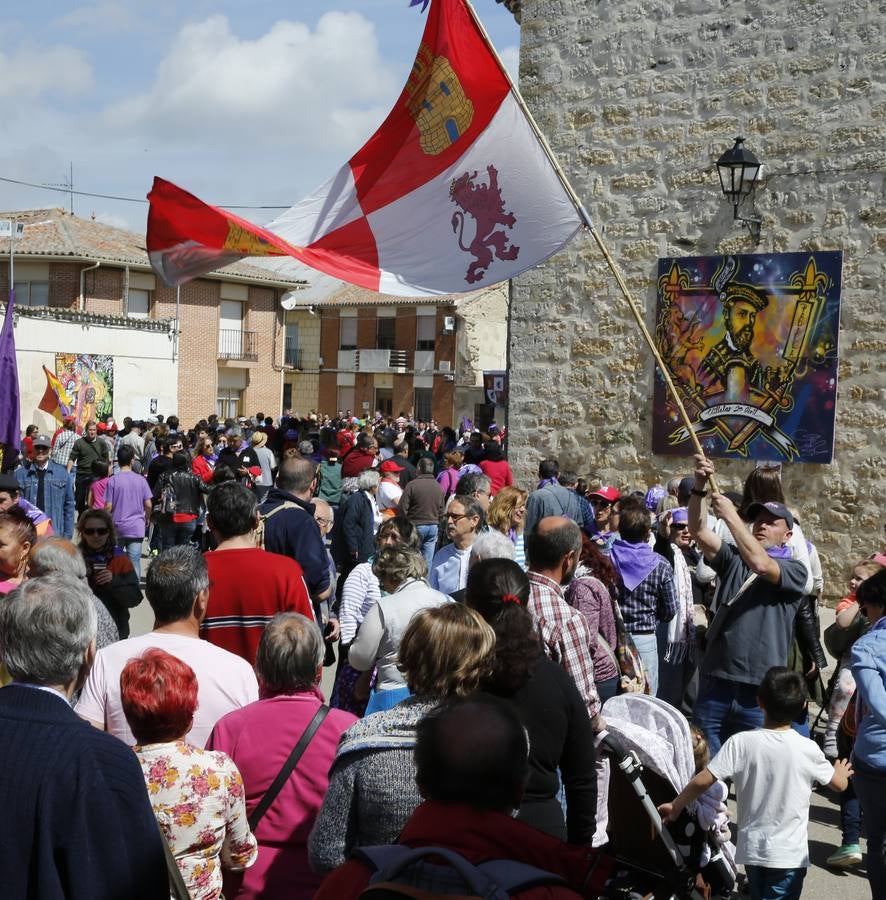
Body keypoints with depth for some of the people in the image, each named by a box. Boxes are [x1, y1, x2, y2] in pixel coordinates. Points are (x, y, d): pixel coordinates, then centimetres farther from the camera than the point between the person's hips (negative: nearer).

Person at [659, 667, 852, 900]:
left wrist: (675, 806, 1)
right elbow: (840, 784, 6)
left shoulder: (741, 743, -13)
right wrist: (842, 771, 29)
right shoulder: (808, 749, -12)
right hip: (790, 855, -2)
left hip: (751, 849, 2)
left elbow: (701, 782, -15)